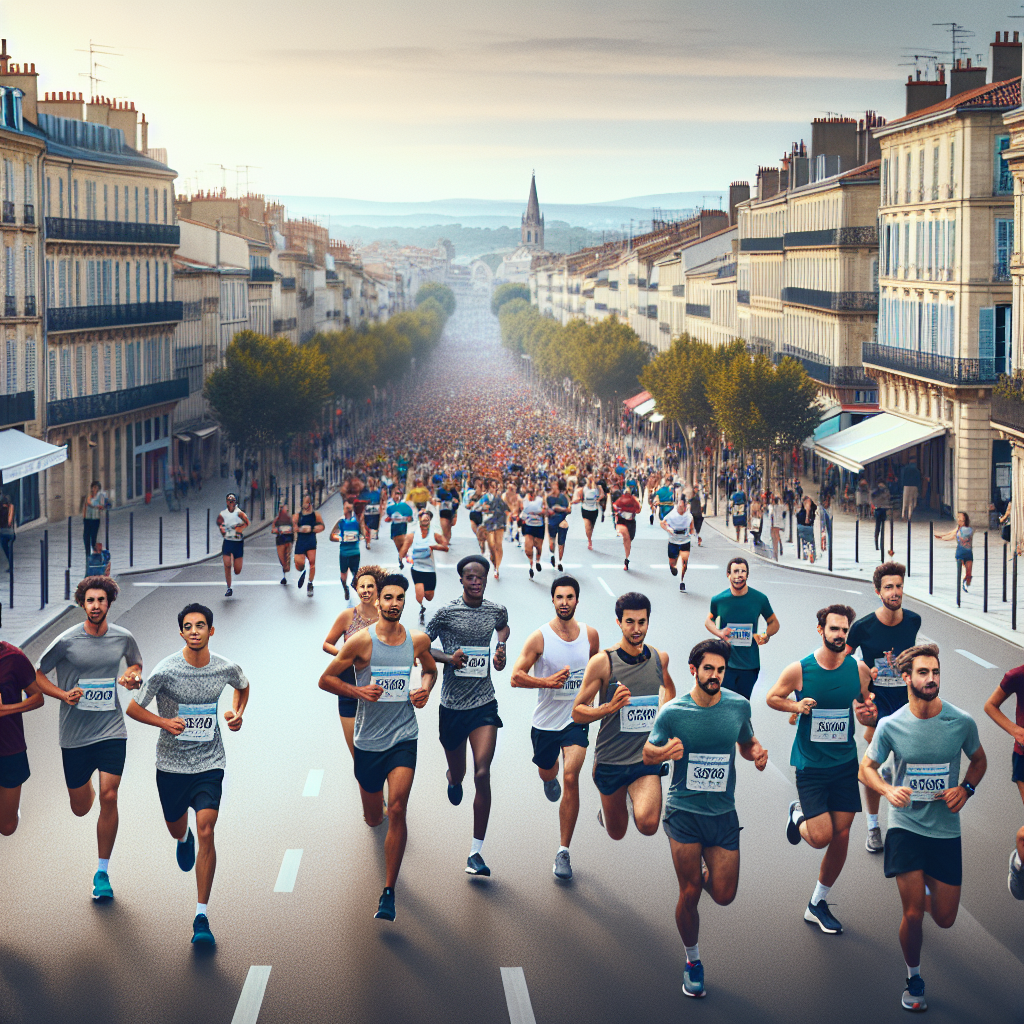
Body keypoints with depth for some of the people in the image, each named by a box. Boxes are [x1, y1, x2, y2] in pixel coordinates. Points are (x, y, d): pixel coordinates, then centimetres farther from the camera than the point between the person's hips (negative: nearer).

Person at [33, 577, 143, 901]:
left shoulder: (123, 638, 0)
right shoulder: (66, 641, -8)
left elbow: (136, 663, 21)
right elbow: (36, 675, 2)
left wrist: (133, 677, -2)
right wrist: (64, 695, -14)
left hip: (112, 731, 0)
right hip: (75, 734, 0)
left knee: (108, 797, -13)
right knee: (80, 808, 7)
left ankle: (102, 873, 0)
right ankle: (87, 787, 47)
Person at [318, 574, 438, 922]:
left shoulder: (418, 640, 1)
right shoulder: (361, 641, -8)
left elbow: (430, 669, 22)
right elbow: (326, 679, -2)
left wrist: (425, 688, 1)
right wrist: (358, 691, -18)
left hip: (403, 736, 0)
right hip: (368, 739, 0)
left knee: (397, 809, -17)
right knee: (373, 818, 12)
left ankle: (389, 893, -11)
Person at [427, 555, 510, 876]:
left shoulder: (497, 611, 3)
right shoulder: (446, 613, -7)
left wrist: (501, 648, 8)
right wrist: (448, 658, -18)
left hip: (484, 703, 1)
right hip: (452, 705, -1)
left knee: (482, 774, -14)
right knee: (458, 772, 15)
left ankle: (476, 852, -11)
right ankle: (453, 780, 57)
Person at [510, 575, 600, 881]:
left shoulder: (590, 634, -3)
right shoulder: (539, 637, -12)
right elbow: (516, 676, -14)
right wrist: (548, 681, -26)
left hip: (577, 719, 0)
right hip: (545, 721, 0)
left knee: (571, 778, -16)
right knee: (547, 773, 21)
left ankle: (563, 852, -11)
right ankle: (550, 779, 64)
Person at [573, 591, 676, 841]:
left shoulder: (660, 658, 1)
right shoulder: (603, 661, -12)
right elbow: (578, 712, -10)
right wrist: (610, 707, -26)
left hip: (646, 758, 1)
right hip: (610, 761, -1)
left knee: (648, 825, -25)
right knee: (616, 832, 15)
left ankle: (641, 804, 11)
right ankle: (606, 811, 51)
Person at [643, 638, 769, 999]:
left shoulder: (739, 706, -2)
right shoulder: (672, 712, -9)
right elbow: (647, 753, 2)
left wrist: (757, 753, -8)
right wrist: (665, 751, -21)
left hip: (724, 812, 2)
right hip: (684, 811, -2)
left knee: (724, 896, 0)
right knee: (690, 894, -1)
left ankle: (706, 873, 35)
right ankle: (692, 960, 22)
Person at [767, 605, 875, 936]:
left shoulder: (859, 670, -3)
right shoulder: (799, 670, -12)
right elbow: (772, 698, 4)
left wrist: (868, 715, -12)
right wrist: (797, 705, -16)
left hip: (845, 764, 3)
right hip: (810, 766, -3)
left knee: (840, 836, 4)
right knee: (821, 837, -11)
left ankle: (817, 904, 22)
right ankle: (798, 815, 26)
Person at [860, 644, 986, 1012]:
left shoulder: (962, 722, -7)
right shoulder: (890, 726, -9)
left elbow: (978, 760, 12)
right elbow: (867, 766, 5)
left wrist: (966, 789, -7)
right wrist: (889, 791, -15)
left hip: (946, 830, 1)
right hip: (906, 826, -1)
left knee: (945, 919, 5)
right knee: (913, 914, -7)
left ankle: (928, 887, 41)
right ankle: (914, 978, 18)